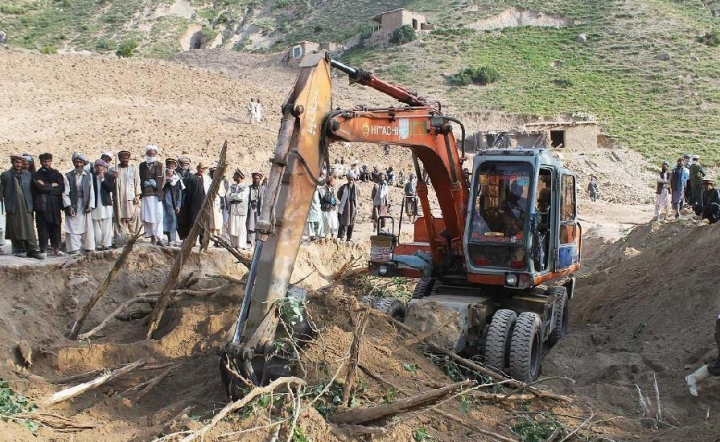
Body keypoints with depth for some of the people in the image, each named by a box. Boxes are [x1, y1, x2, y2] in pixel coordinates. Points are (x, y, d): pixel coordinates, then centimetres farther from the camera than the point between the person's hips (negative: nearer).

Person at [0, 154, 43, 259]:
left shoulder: (28, 175, 11)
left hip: (26, 207, 1)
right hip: (13, 207, -1)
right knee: (15, 230, 3)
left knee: (29, 229, -5)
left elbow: (32, 190, 10)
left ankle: (33, 251, -7)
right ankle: (20, 250, 12)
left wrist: (32, 205, 4)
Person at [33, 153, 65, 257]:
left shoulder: (56, 173, 12)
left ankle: (56, 249, 12)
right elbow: (40, 187, -12)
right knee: (42, 228, -2)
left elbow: (61, 188, -2)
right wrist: (53, 185, -3)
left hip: (55, 205, 2)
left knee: (56, 227, 4)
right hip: (42, 205, -2)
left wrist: (46, 187, -9)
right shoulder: (37, 175, 6)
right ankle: (43, 250, 3)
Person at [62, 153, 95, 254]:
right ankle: (73, 249, 6)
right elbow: (65, 193, -2)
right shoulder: (68, 176, 0)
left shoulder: (88, 175, 5)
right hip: (72, 206, -1)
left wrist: (91, 205, -5)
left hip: (85, 207, 1)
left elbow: (91, 191, 4)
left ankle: (88, 247, 14)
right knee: (72, 228, 0)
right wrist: (68, 206, -11)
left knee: (87, 228, 5)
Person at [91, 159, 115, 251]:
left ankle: (106, 243, 5)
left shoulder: (109, 176, 7)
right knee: (96, 226, 2)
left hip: (106, 204, 0)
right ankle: (98, 244, 5)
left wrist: (103, 179, -9)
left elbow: (111, 188, -6)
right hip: (95, 205, 0)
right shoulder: (91, 176, 7)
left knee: (106, 226, 1)